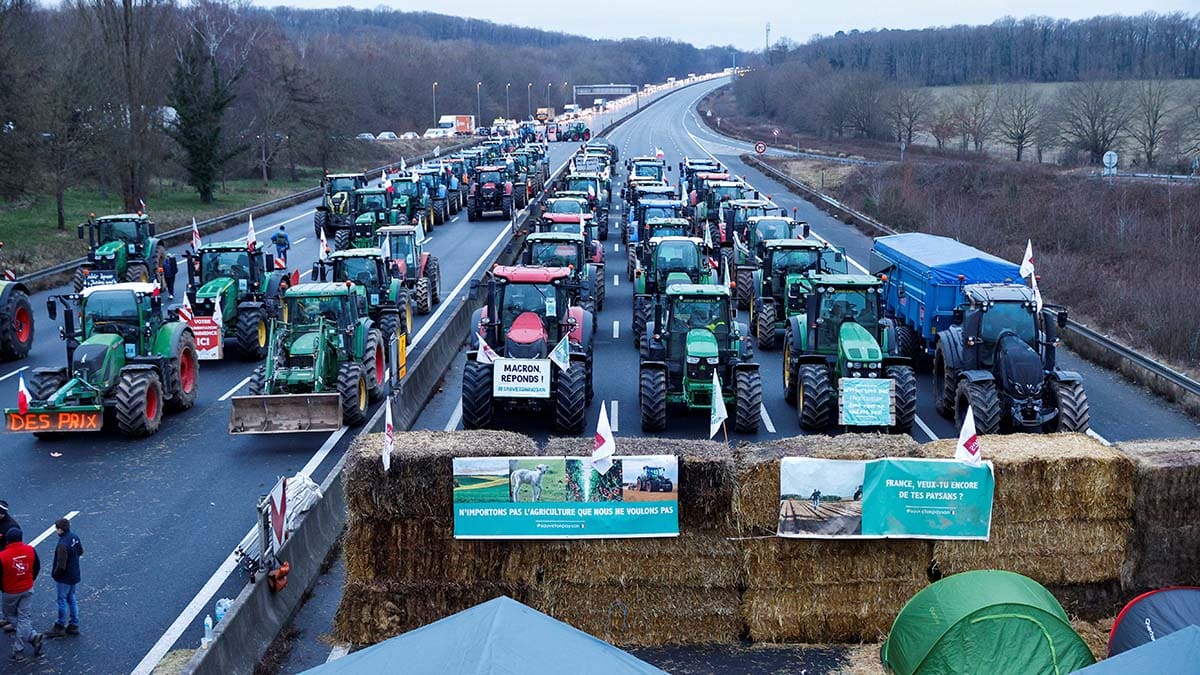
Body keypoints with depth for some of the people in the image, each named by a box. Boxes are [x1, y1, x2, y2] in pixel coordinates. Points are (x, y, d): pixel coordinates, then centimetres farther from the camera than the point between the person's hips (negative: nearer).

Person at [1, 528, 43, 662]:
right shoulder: (30, 550, -11)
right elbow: (37, 568, 3)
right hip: (28, 590, 3)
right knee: (24, 617, 9)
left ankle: (33, 636, 5)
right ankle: (19, 651, 6)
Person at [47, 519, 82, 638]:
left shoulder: (63, 544, -29)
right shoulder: (75, 537, -3)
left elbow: (61, 565, -26)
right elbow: (80, 551, 14)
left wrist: (55, 574, -9)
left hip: (64, 578, -8)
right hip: (75, 575, 8)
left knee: (62, 600, 6)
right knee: (71, 599, 19)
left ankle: (60, 627, 19)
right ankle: (74, 625, 26)